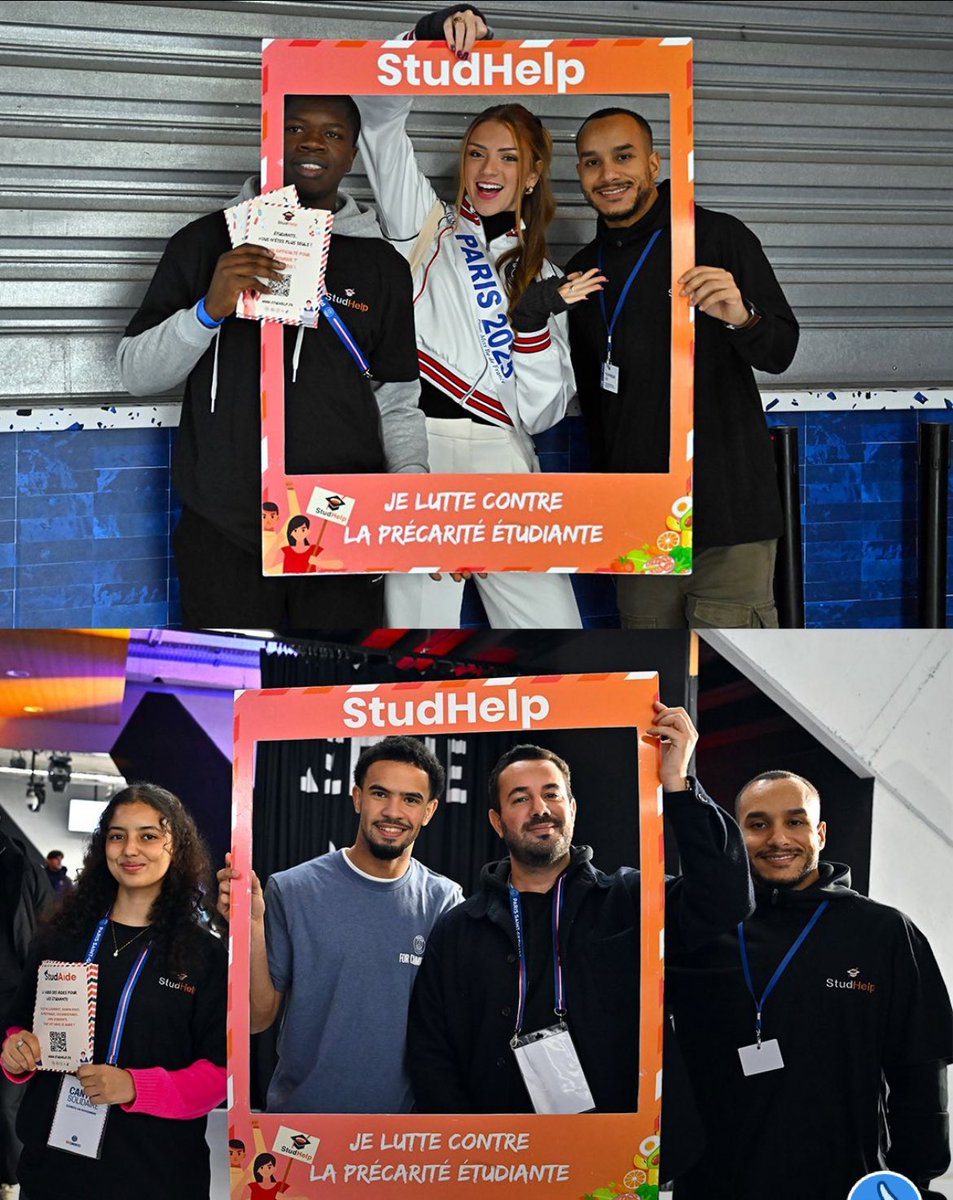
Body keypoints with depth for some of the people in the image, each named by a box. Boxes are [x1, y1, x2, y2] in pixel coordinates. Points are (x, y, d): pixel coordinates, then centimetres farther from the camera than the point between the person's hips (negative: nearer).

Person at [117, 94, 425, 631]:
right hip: (225, 533, -1)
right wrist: (210, 309, -14)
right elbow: (136, 373, 3)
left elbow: (398, 403, 11)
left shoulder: (382, 264, 10)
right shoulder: (208, 242, 6)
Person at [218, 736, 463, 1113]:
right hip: (301, 1106, -1)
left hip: (404, 1110, 1)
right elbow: (260, 1018, -8)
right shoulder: (292, 891, -9)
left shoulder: (444, 901, -5)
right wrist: (252, 928, -22)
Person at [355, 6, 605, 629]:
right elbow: (378, 113, 4)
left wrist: (534, 321, -3)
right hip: (417, 450, -3)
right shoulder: (426, 225, 15)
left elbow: (540, 412, 11)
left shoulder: (541, 275, 21)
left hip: (504, 462, 3)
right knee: (419, 625, -10)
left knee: (556, 636, -4)